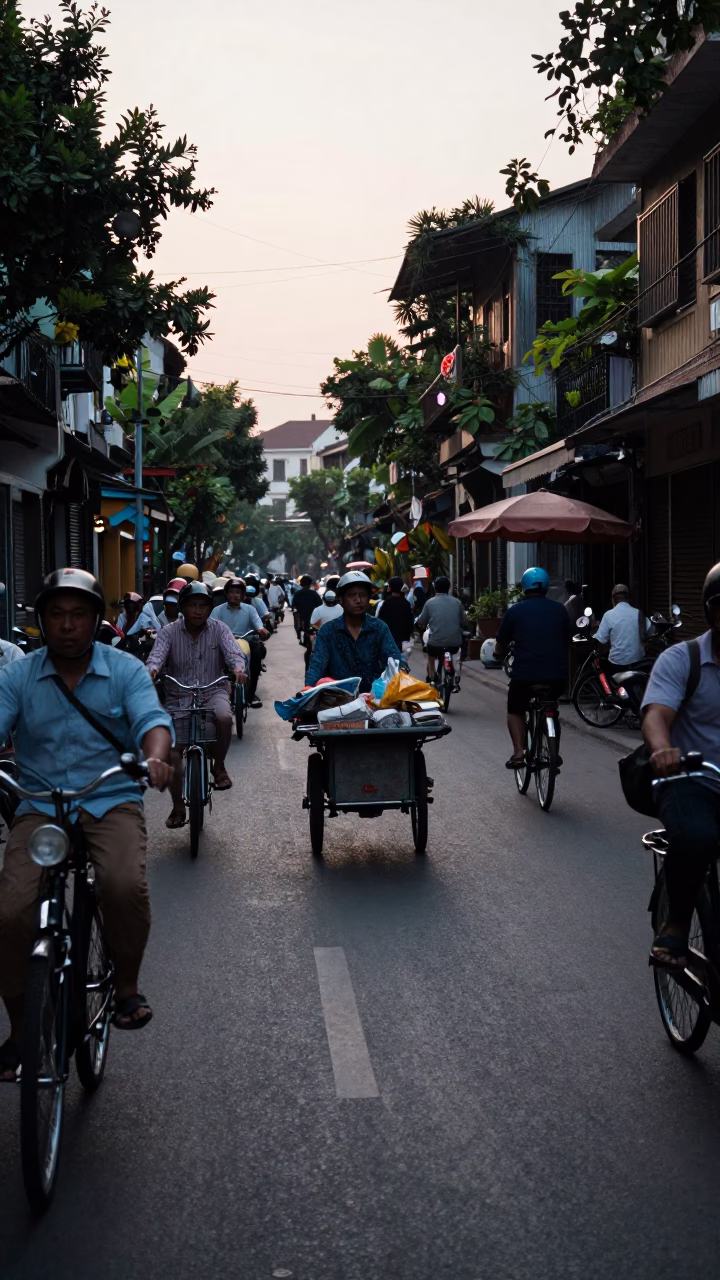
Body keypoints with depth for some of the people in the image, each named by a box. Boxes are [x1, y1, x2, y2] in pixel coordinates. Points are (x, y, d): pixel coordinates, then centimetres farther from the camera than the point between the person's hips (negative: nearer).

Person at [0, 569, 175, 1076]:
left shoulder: (125, 669, 2)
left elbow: (152, 720, -12)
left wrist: (156, 757, -35)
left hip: (112, 801, -1)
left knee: (126, 885, -31)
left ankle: (128, 985, -2)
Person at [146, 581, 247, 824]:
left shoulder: (218, 629, 1)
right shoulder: (169, 632, 0)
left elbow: (233, 652, -12)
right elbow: (157, 655, -15)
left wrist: (238, 667, -35)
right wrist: (152, 670, -39)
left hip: (212, 692, -1)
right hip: (179, 698, 1)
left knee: (224, 717, -35)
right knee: (171, 754, -9)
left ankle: (218, 766, -8)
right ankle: (178, 808, 10)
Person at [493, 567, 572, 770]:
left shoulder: (516, 611, 2)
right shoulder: (559, 609, 9)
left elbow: (500, 648, 7)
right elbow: (568, 641, 21)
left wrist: (501, 656, 29)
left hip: (524, 675, -3)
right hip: (557, 675, 3)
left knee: (515, 710, 21)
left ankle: (518, 751, 1)